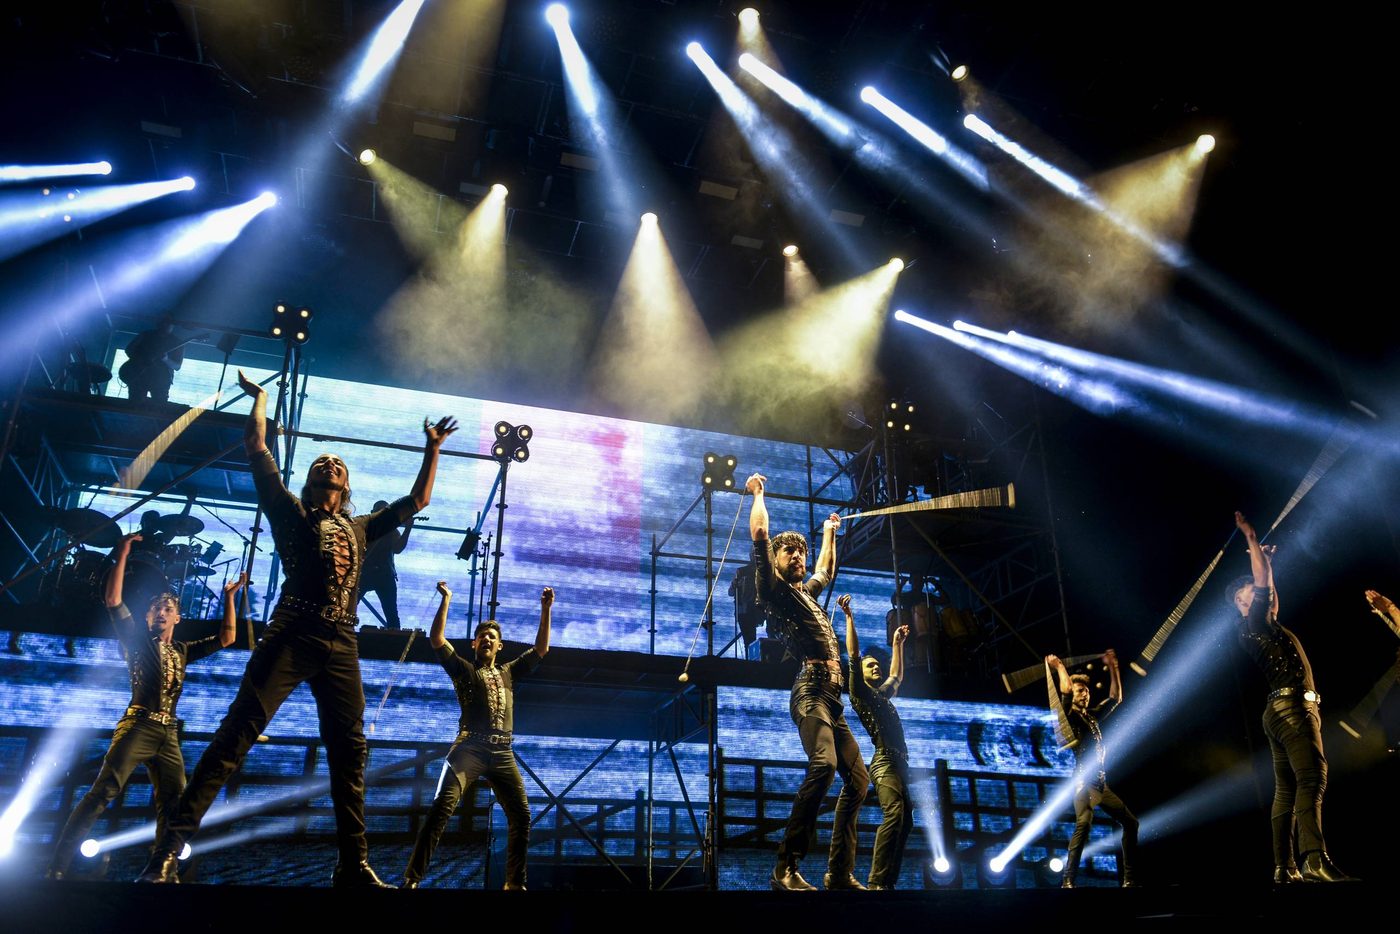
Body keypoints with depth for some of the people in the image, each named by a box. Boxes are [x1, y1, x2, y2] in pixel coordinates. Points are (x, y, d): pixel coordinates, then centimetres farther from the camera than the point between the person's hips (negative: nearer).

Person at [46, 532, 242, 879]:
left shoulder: (182, 651, 22)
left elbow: (225, 639, 22)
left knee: (173, 805, -2)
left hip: (168, 734, 5)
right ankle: (56, 868, -20)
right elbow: (113, 600, 0)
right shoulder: (138, 640, 11)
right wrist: (123, 554, -2)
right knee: (104, 791, -19)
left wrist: (230, 596, 20)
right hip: (138, 726, -5)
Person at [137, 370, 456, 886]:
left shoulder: (360, 528, 27)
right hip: (291, 635, -4)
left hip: (341, 645, 4)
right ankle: (169, 847, -11)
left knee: (349, 751, -1)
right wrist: (259, 397, 29)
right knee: (237, 733, -12)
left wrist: (432, 450, 35)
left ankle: (354, 865, 3)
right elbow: (256, 445, 16)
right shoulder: (291, 513, 17)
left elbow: (417, 500, 34)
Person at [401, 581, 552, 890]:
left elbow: (541, 649, 20)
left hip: (502, 753, 4)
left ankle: (515, 883, 6)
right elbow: (436, 639, 4)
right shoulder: (464, 670, 15)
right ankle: (411, 879, -19)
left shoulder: (509, 672, 24)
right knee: (441, 807, -19)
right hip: (469, 748, -3)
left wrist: (546, 609, 13)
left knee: (521, 815, -4)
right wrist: (446, 600, 1)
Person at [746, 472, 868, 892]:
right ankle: (786, 867, -28)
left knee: (857, 778, 6)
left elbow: (827, 570, 48)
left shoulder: (805, 591, 26)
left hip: (832, 697, 10)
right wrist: (757, 493, 9)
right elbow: (759, 534, -4)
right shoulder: (773, 586, 4)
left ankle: (840, 872, 9)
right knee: (824, 764, -30)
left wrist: (829, 533, 52)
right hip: (811, 689, -10)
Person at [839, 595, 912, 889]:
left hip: (900, 763, 9)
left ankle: (889, 882, 0)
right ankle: (876, 882, -31)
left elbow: (897, 675, 46)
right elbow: (853, 654, 0)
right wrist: (849, 616, 0)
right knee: (894, 813, -25)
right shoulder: (860, 692, 6)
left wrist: (897, 643, 46)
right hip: (885, 762, -9)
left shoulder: (882, 694, 27)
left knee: (904, 821, 1)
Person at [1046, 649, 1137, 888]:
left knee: (1130, 822, 11)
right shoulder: (1069, 715, 0)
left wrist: (1112, 667, 24)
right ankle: (1068, 881, -32)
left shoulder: (1093, 714, 21)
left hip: (1102, 783, 8)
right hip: (1084, 781, -8)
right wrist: (1059, 666, -4)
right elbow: (1066, 689, -18)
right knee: (1083, 823, -28)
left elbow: (1116, 697, 27)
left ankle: (1129, 878, 19)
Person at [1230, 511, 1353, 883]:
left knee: (1287, 789, 4)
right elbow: (1262, 580, -8)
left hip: (1281, 710, 10)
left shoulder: (1263, 628, 22)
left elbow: (1267, 585, 37)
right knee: (1311, 778, -22)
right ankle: (1315, 858, -35)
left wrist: (1264, 555, 38)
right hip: (1292, 706, -10)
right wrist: (1250, 536, 1)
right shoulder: (1255, 624, -3)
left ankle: (1284, 867, 2)